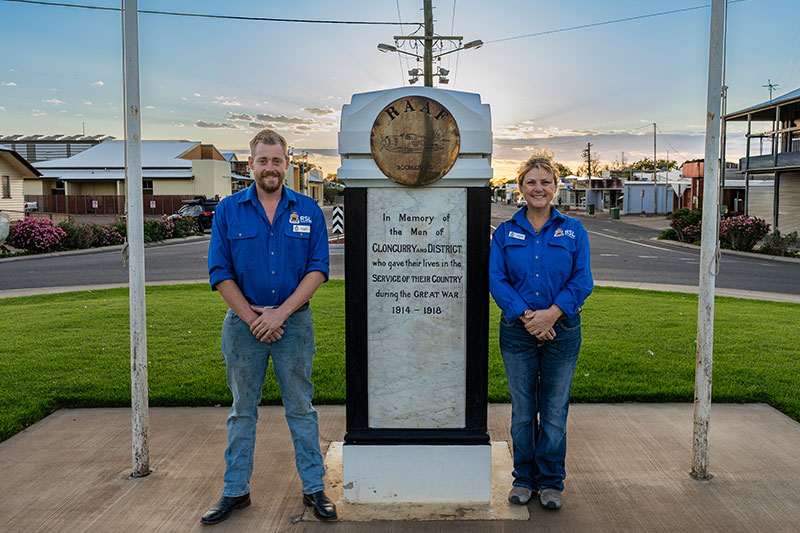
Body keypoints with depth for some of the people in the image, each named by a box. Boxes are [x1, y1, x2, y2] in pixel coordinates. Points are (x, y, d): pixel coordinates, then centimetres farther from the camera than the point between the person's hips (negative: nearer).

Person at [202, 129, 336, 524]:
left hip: (294, 322, 0)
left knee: (301, 408, 8)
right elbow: (220, 273, -2)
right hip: (243, 323, 0)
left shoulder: (308, 210, 2)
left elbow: (318, 268, -3)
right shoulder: (228, 210, 1)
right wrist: (253, 318, -10)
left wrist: (280, 313, -13)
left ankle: (314, 488, 20)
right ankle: (236, 491, 25)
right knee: (242, 410, 12)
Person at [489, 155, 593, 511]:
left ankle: (551, 482, 22)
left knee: (555, 411, 7)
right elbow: (496, 280, -3)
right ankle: (524, 479, 25)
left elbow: (582, 281, -2)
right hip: (518, 332, 0)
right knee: (522, 410, 9)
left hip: (561, 331, 0)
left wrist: (551, 313, -15)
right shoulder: (505, 232, 5)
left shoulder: (573, 230, 5)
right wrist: (526, 315, -15)